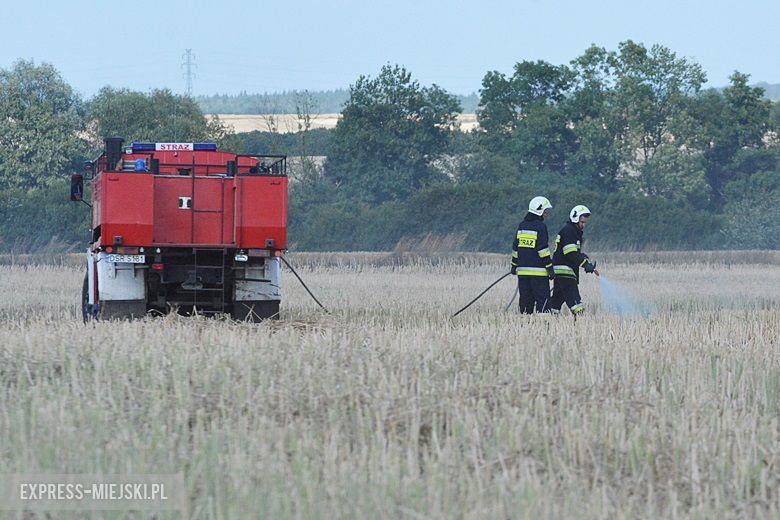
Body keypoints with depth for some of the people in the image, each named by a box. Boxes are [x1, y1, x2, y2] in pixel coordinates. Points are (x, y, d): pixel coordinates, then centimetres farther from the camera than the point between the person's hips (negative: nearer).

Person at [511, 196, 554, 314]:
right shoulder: (540, 226, -9)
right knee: (543, 299, -5)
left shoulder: (522, 226, 13)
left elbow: (515, 247, 16)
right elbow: (543, 250, -13)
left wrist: (514, 265, 24)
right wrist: (550, 267, -10)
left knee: (526, 299, 10)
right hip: (538, 271, -7)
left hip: (522, 270, 7)